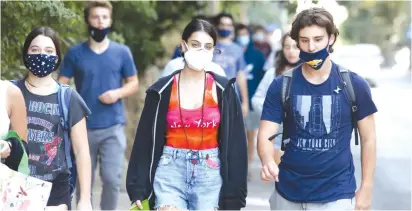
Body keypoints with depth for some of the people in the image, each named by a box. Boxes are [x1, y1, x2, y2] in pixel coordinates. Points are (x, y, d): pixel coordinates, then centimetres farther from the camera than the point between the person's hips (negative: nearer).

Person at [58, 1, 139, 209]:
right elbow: (61, 85, 1)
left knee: (112, 179, -8)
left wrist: (118, 93, -12)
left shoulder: (122, 52, 3)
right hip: (83, 127, 1)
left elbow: (134, 83, 9)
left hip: (113, 127, 0)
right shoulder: (75, 53, 1)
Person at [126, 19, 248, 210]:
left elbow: (234, 143, 0)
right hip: (170, 170, 0)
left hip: (210, 174, 0)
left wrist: (233, 195, -4)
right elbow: (146, 140, 4)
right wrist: (138, 188, 0)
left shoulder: (223, 90, 1)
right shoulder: (162, 90, 1)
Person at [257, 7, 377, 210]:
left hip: (337, 195, -1)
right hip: (288, 193, 2)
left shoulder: (354, 85, -5)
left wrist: (366, 189, 1)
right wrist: (268, 161, -28)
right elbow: (265, 135, -7)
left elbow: (368, 138, 2)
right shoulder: (281, 86, -3)